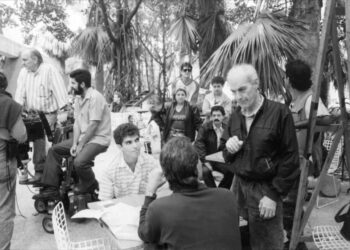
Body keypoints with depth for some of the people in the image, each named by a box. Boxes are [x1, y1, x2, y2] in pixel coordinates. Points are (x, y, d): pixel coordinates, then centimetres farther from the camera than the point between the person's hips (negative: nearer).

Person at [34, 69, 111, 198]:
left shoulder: (95, 97, -18)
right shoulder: (78, 98, 10)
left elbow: (93, 125, -21)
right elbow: (77, 123, 8)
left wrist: (80, 146, -15)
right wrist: (74, 144, -4)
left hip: (98, 138, -9)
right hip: (82, 137, 9)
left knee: (79, 162, -29)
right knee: (54, 150, 4)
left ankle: (90, 185, 4)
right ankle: (51, 188, 10)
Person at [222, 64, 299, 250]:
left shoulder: (279, 112, -12)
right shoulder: (235, 116, 6)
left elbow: (290, 158, -11)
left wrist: (273, 195, -13)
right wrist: (228, 148, -8)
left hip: (265, 189, -5)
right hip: (238, 186, 5)